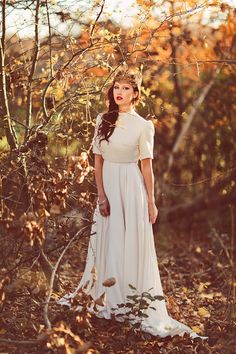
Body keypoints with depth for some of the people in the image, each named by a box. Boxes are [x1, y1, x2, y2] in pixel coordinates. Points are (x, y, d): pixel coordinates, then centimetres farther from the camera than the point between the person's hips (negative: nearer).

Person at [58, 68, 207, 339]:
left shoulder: (143, 126, -4)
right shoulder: (102, 120, 5)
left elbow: (146, 166, -2)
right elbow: (98, 160, 4)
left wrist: (151, 202, -2)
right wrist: (101, 195, -4)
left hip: (131, 187, -3)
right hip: (107, 185, 3)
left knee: (131, 245, 1)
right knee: (107, 243, 9)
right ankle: (110, 299, 22)